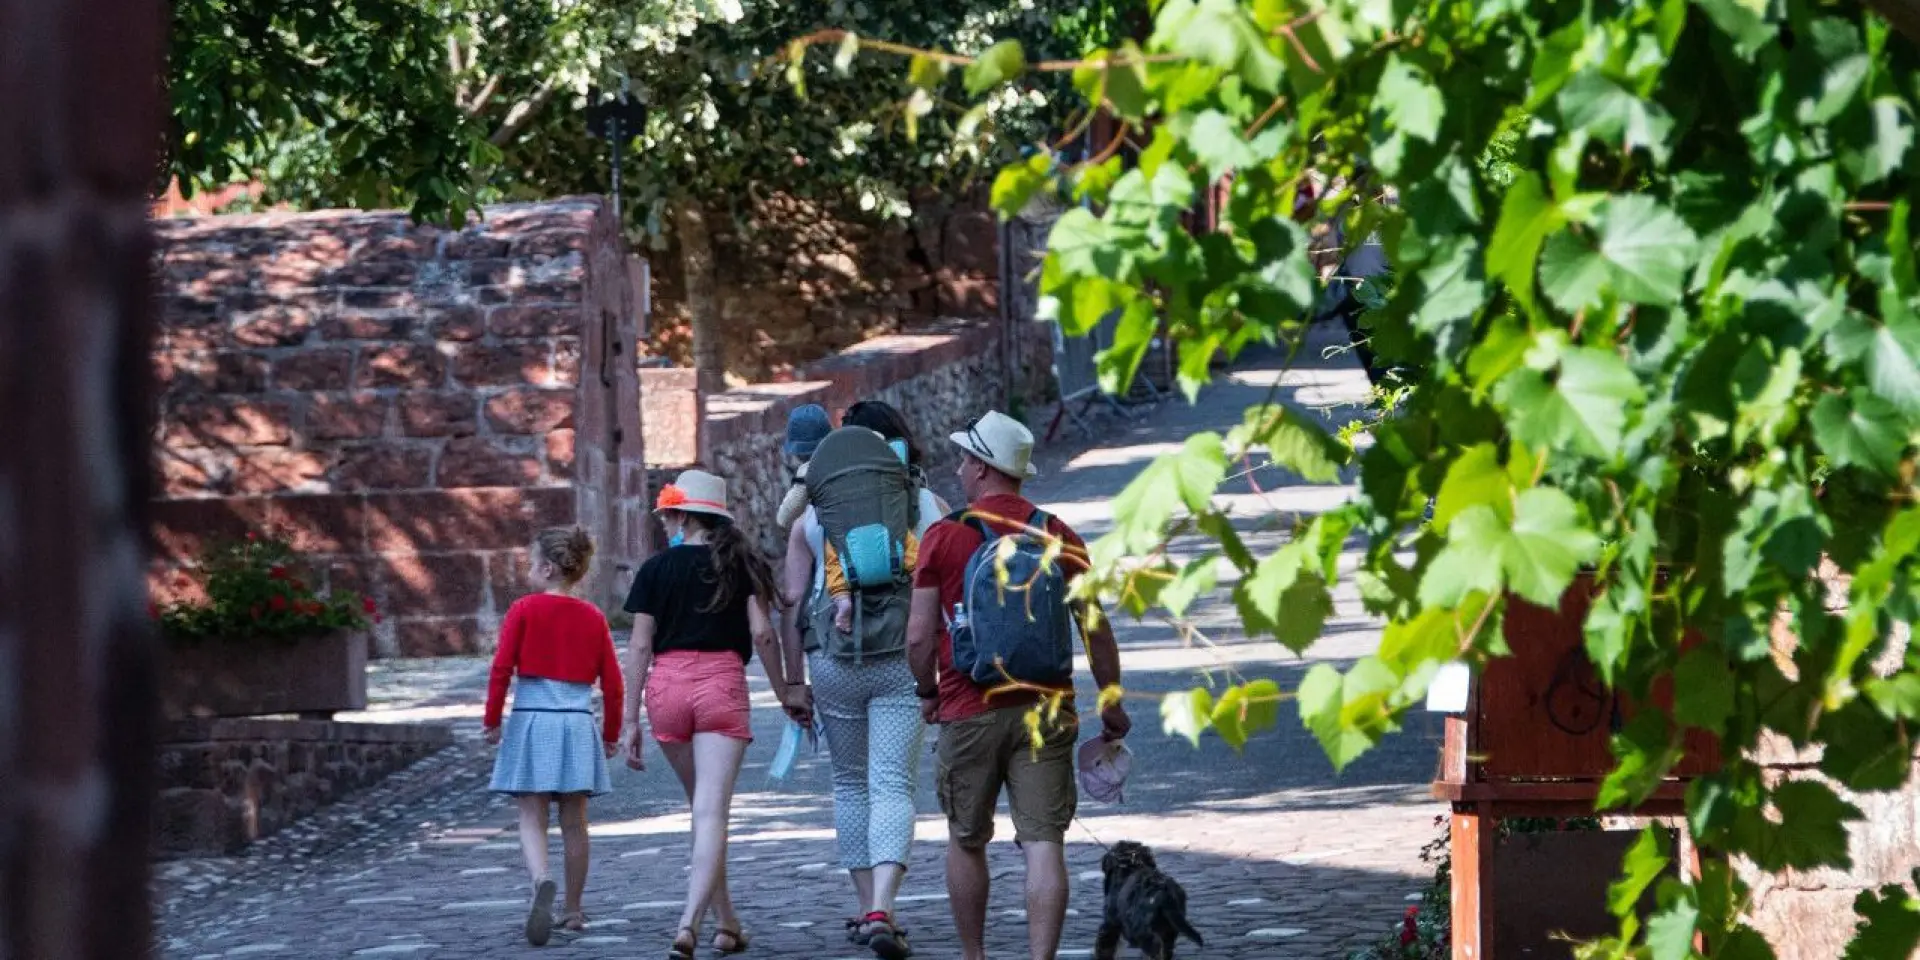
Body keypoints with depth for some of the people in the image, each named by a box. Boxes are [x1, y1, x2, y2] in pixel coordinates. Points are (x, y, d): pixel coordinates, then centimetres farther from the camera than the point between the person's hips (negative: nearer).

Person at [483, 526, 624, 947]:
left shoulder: (524, 610, -4)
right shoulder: (592, 617, 5)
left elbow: (501, 667, -8)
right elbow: (612, 680, 6)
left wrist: (492, 719, 2)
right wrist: (611, 733, 16)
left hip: (531, 720, -3)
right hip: (578, 723, 3)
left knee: (531, 818, -3)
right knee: (574, 823, 10)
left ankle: (541, 881, -30)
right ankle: (573, 910, 16)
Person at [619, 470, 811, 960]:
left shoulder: (656, 569, 5)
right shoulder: (741, 565, 4)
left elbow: (639, 647, 2)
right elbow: (762, 634, -3)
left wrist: (630, 721, 4)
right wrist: (785, 695, 8)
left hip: (667, 686, 1)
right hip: (722, 683, -1)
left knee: (705, 807, 18)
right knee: (711, 813, -8)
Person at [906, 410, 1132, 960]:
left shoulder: (945, 537, -4)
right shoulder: (1060, 538, 3)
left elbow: (919, 635, -5)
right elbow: (1096, 630, 3)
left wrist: (927, 691, 13)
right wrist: (1113, 706, 13)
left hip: (969, 710, -1)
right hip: (1045, 710, 1)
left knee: (966, 841, 16)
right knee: (1044, 844, -4)